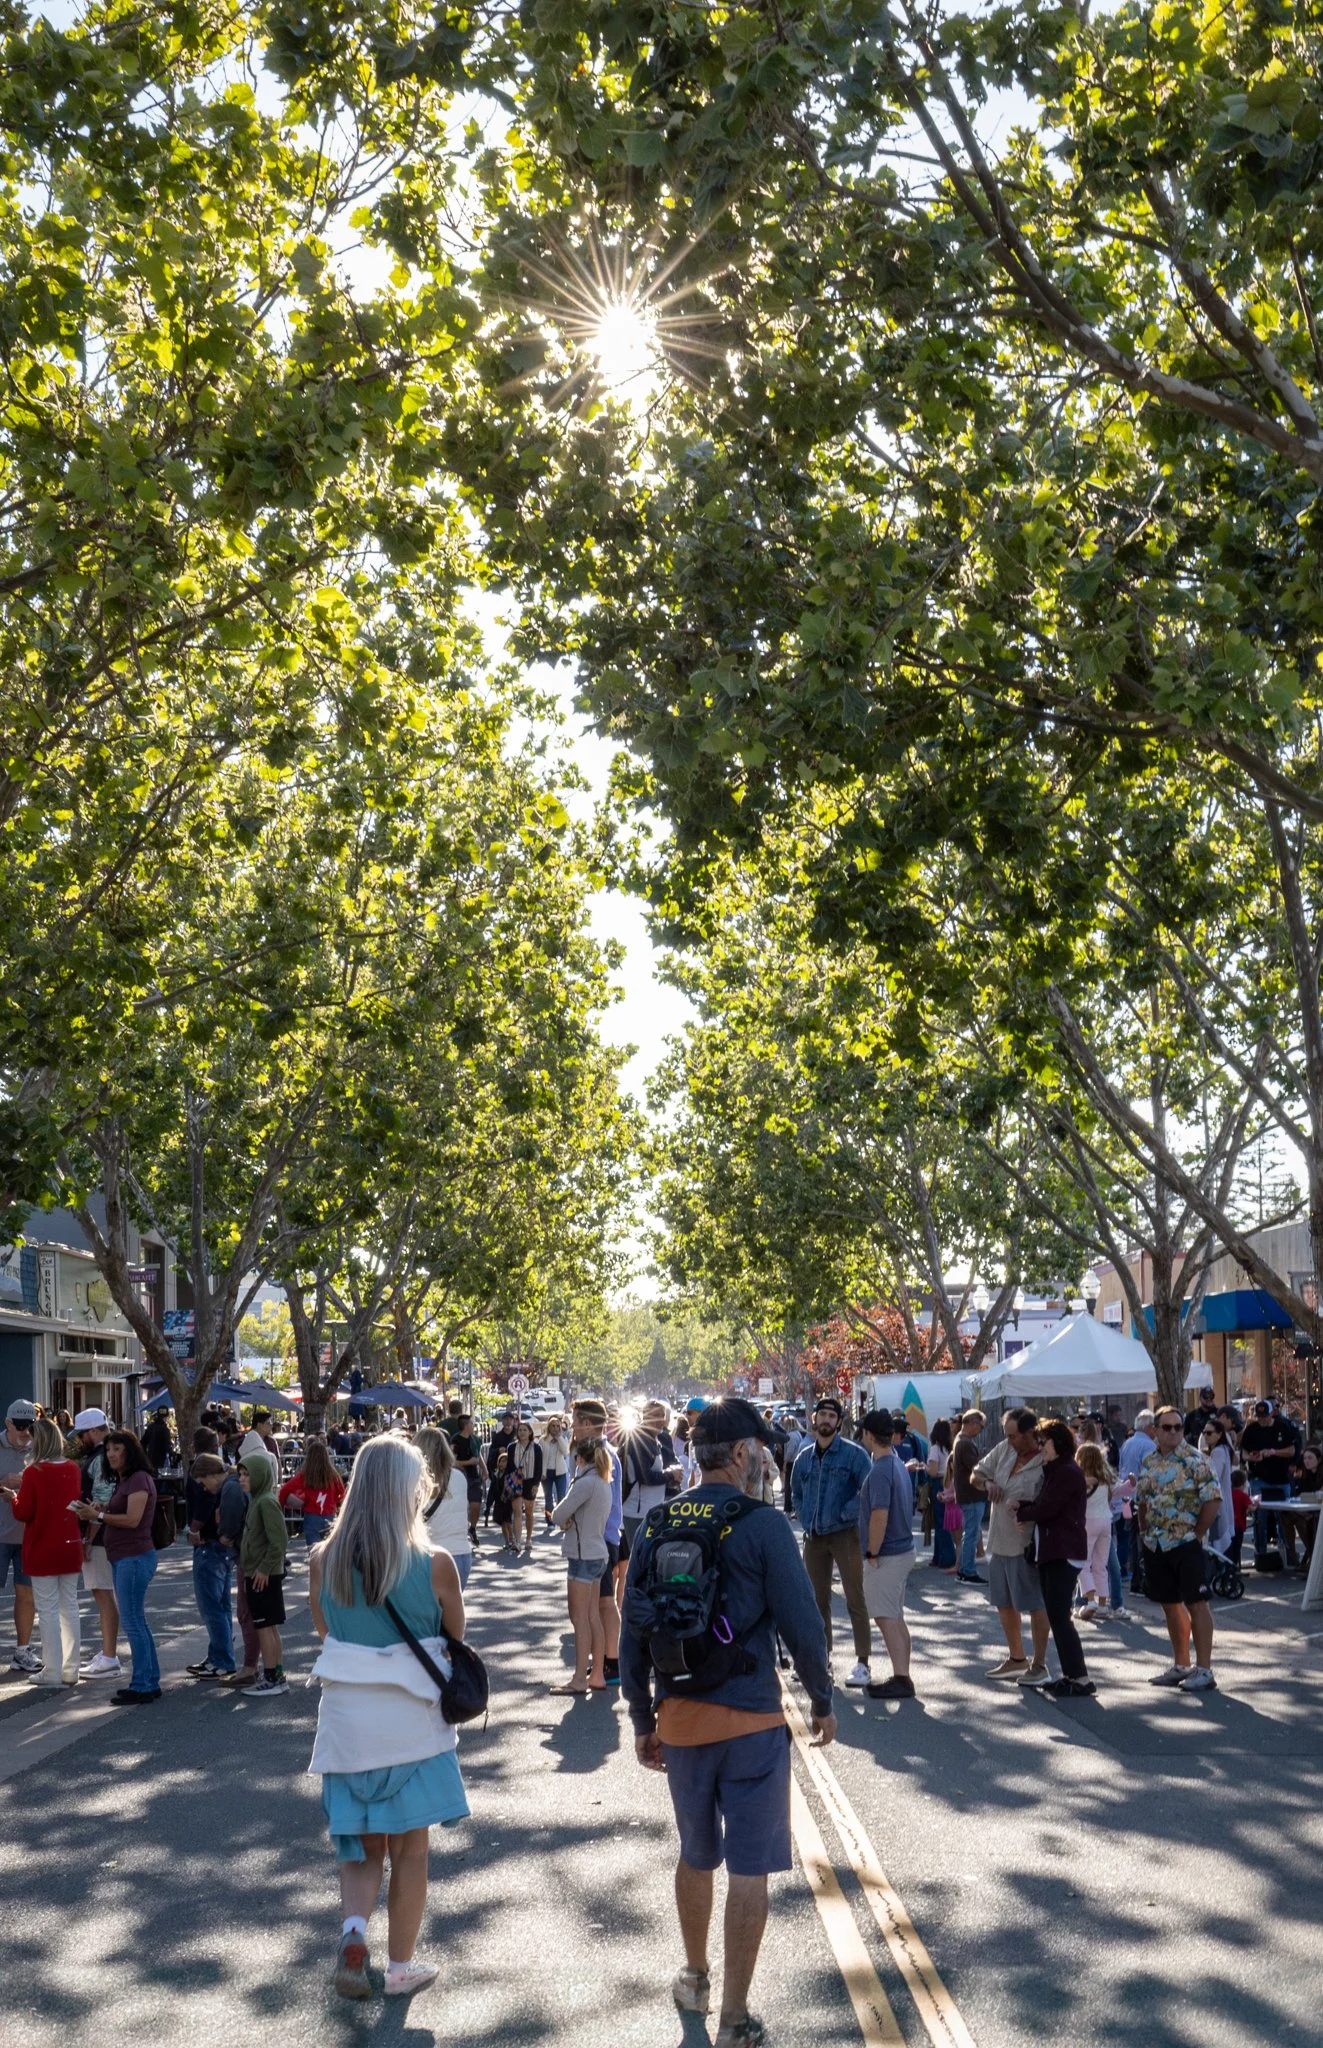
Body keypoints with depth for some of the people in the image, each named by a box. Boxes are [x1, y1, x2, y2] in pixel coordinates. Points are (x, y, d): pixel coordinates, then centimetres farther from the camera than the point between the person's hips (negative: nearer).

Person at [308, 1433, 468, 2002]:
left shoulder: (323, 1560, -7)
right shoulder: (434, 1565, -15)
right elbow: (455, 1639, 0)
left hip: (347, 1719, 2)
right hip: (413, 1722, -2)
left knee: (361, 1845, 19)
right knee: (410, 1850, 15)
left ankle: (353, 1929, -4)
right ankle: (400, 1967, 24)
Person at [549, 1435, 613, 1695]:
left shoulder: (585, 1483, -18)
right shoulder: (603, 1483, 11)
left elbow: (558, 1515, -15)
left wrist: (563, 1517, 4)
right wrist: (570, 1519, -3)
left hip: (582, 1556, -9)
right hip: (597, 1554, 9)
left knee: (580, 1619, -3)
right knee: (593, 1618, 12)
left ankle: (579, 1680, 0)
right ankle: (597, 1675, 16)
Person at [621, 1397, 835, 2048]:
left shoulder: (657, 1526, 1)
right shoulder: (762, 1525, -14)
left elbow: (633, 1634, 5)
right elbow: (801, 1624, -13)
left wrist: (643, 1721, 14)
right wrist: (822, 1701, 3)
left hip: (678, 1720, 5)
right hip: (751, 1722, -5)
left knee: (696, 1855, 23)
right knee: (748, 1870, 5)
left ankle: (695, 1979, 40)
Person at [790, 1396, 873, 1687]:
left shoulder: (853, 1453, -6)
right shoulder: (804, 1457, 9)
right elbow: (797, 1494, 21)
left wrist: (845, 1514, -14)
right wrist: (806, 1522, 8)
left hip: (845, 1533, -5)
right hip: (813, 1537, 6)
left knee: (855, 1600, -4)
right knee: (817, 1599, 12)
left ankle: (863, 1663, -1)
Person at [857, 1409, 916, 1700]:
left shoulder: (880, 1471, -20)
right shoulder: (899, 1465, 10)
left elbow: (879, 1516, -25)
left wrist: (872, 1554, -17)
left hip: (886, 1555, -10)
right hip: (903, 1548, 10)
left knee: (887, 1618, -4)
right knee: (895, 1617, 15)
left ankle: (901, 1679, -3)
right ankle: (902, 1677, 20)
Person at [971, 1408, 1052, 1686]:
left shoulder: (1047, 1465, -18)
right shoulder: (1004, 1450, 3)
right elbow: (975, 1475, 12)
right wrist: (988, 1484, -8)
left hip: (1026, 1546, -8)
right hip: (999, 1542, 8)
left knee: (1035, 1606, 3)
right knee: (1005, 1603, 19)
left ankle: (1040, 1666, 15)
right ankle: (1016, 1659, 35)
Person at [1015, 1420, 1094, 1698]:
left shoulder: (1068, 1472, -14)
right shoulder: (1054, 1471, 19)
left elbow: (1046, 1509, -17)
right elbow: (1042, 1504, 15)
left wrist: (1020, 1512, -2)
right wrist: (1023, 1505, -3)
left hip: (1064, 1553, -10)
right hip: (1049, 1551, 10)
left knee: (1059, 1616, -10)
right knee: (1056, 1616, 10)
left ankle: (1081, 1678, -7)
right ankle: (1070, 1674, 15)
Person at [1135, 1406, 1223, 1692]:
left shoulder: (1194, 1460, -10)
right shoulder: (1148, 1463, 9)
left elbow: (1213, 1500, -13)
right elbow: (1142, 1502, 18)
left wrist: (1197, 1534, -12)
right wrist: (1145, 1532, 8)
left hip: (1186, 1543, -6)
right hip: (1156, 1546, 7)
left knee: (1196, 1604, -4)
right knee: (1170, 1605, 13)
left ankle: (1204, 1670, 1)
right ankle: (1181, 1666, 24)